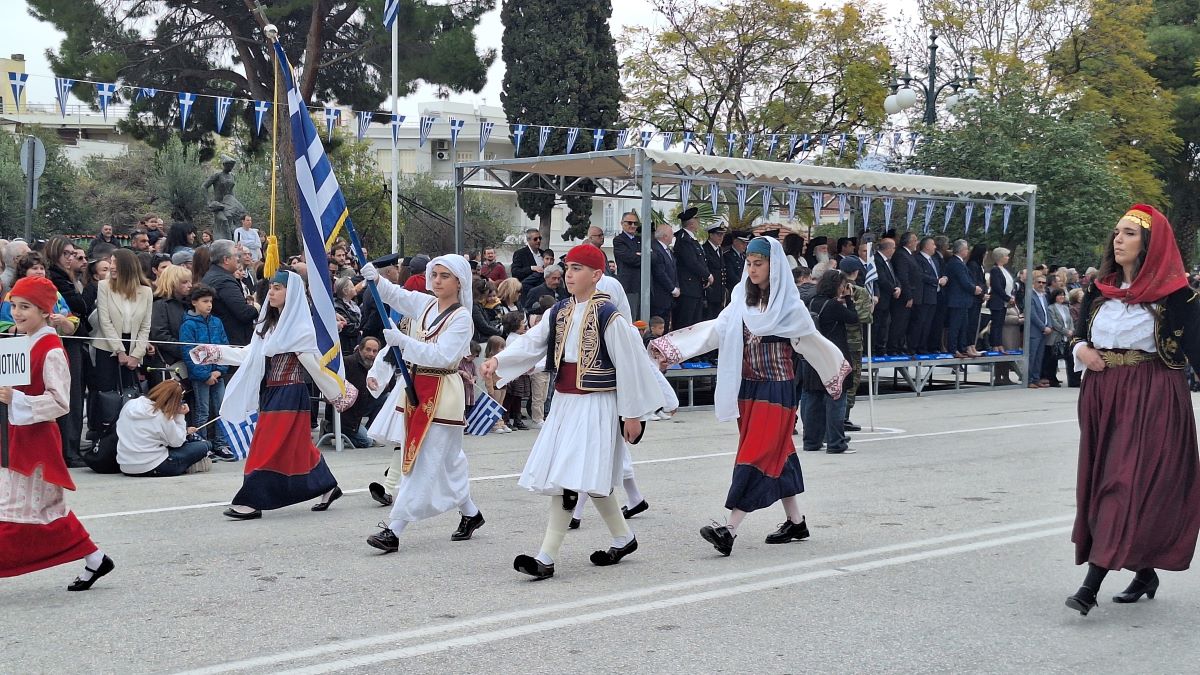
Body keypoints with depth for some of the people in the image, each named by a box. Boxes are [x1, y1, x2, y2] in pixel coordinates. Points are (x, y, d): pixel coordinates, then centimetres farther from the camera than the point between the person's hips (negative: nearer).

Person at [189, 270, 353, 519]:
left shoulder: (300, 327, -11)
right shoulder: (270, 324, 13)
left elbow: (314, 363, -11)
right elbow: (249, 354, 12)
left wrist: (336, 393, -8)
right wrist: (213, 353, 8)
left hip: (290, 393, -8)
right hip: (272, 392, 8)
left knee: (270, 448, -6)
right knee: (296, 445, 12)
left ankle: (251, 502, -3)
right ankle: (327, 487, 24)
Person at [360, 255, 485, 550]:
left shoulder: (461, 318, -12)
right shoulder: (424, 304, 8)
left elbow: (442, 356, -22)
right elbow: (395, 294, -2)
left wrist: (403, 341, -30)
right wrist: (375, 278, -22)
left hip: (442, 395, -7)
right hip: (415, 387, 7)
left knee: (424, 462, -6)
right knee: (446, 458, 16)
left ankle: (394, 531, -7)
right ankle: (470, 514, 32)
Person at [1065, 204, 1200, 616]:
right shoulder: (1100, 288, 9)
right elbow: (1079, 332, 20)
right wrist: (1081, 350, 0)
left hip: (1152, 397, -7)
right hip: (1101, 394, 7)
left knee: (1128, 483, -10)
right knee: (1102, 480, 9)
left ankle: (1092, 583, -15)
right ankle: (1145, 573, 24)